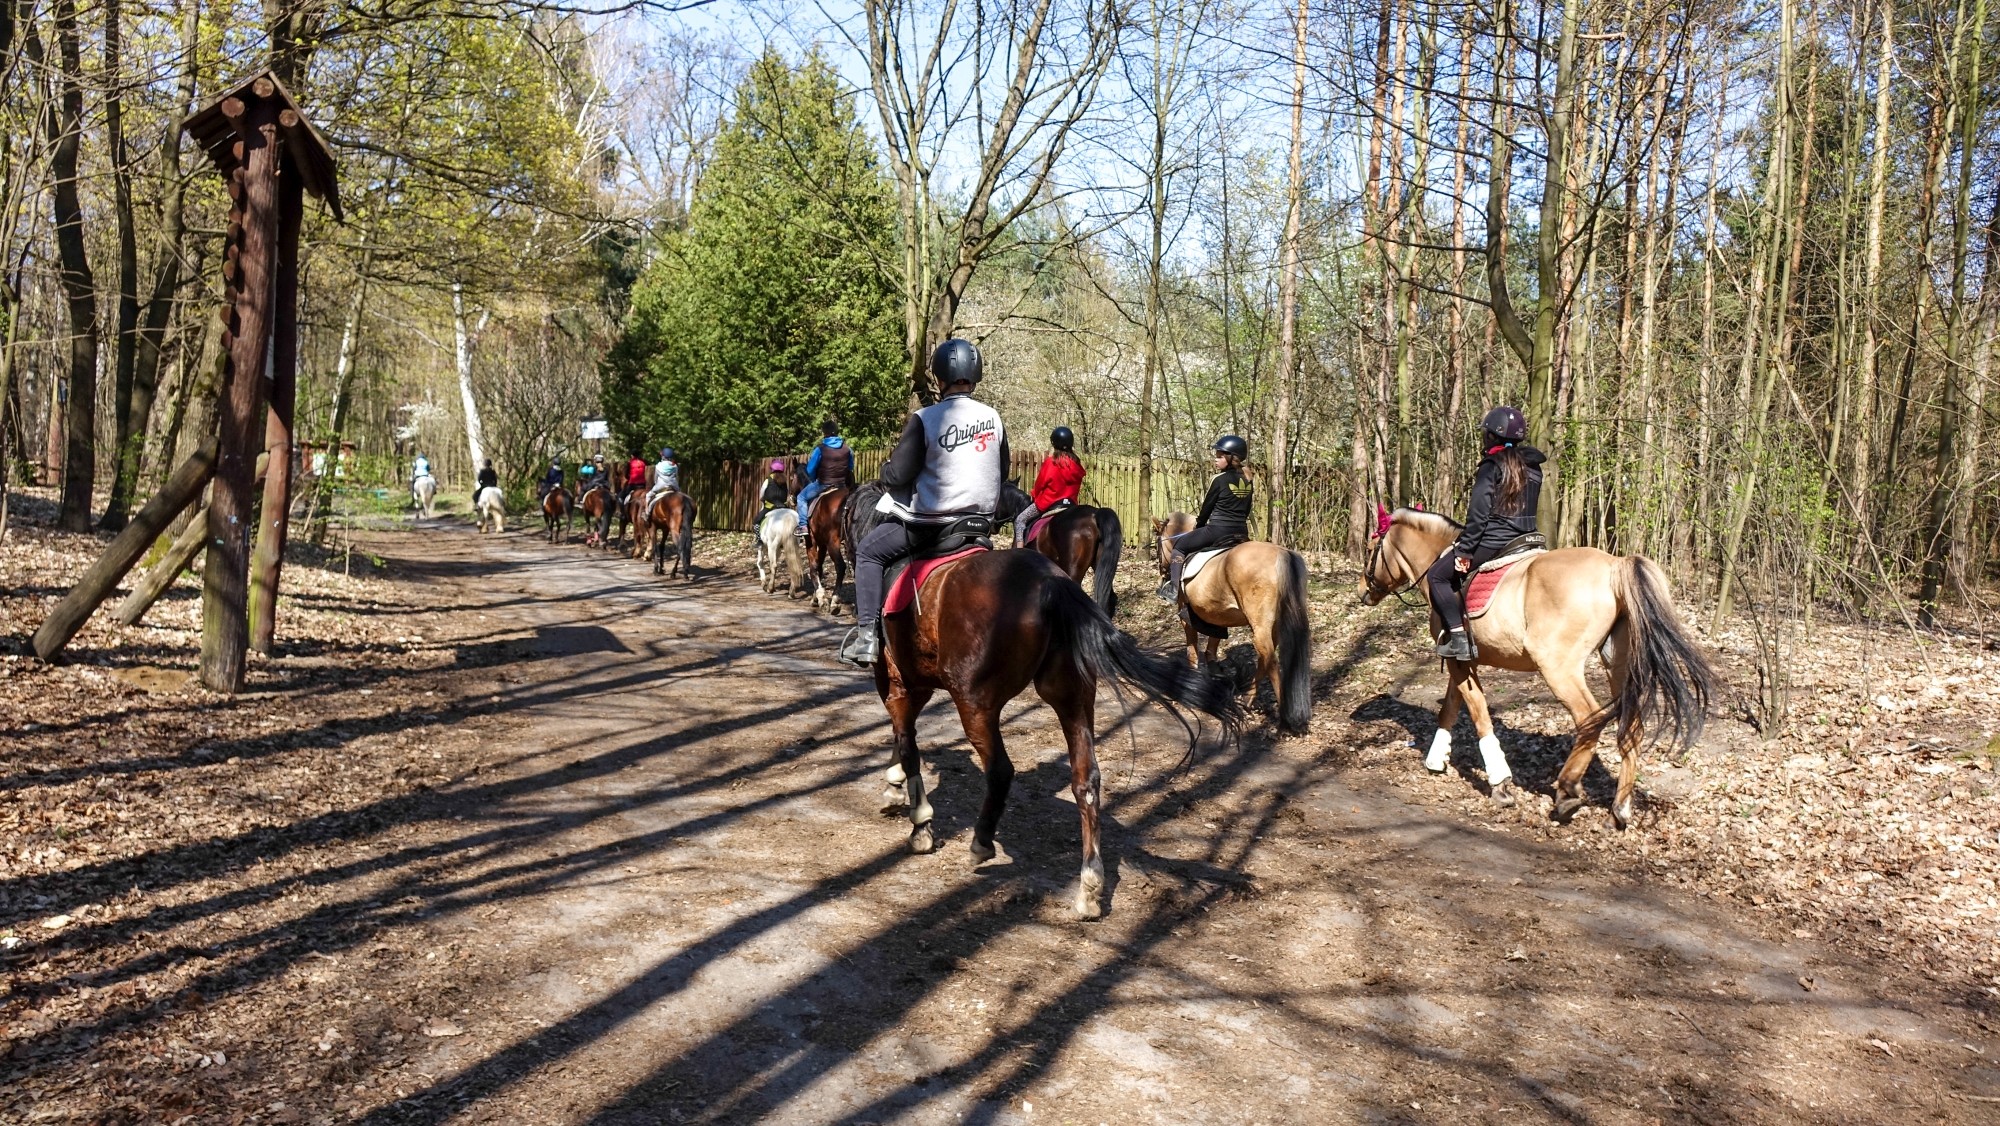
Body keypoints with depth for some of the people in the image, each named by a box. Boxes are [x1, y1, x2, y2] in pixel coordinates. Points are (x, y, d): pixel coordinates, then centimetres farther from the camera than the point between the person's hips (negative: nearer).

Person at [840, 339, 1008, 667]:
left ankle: (867, 635, 3)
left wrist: (886, 470, 9)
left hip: (930, 522, -5)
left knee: (868, 553, 12)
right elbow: (1002, 472, 12)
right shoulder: (993, 418, 2)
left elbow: (897, 475, -14)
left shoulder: (925, 419, -16)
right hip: (980, 520, 5)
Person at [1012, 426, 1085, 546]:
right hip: (1070, 503, 6)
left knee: (1019, 520, 5)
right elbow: (1078, 487, 8)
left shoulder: (1050, 462, -15)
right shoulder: (1077, 465, 1)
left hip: (1047, 503, -5)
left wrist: (1034, 496, 13)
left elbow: (1040, 484, -6)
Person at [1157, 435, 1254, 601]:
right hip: (1242, 533, 7)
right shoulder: (1248, 481, 7)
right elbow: (1246, 511, 14)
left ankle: (1173, 588, 5)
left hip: (1218, 530, -7)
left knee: (1179, 545, 10)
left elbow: (1207, 507, -2)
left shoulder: (1220, 479, -12)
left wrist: (1198, 526, 14)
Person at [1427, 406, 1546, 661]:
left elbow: (1478, 513, -16)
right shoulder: (1533, 468, 12)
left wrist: (1464, 550, -11)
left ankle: (1459, 637, -7)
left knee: (1437, 575, 4)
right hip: (1526, 541, 9)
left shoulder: (1491, 466, -11)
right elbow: (1529, 509, 16)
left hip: (1493, 542, -9)